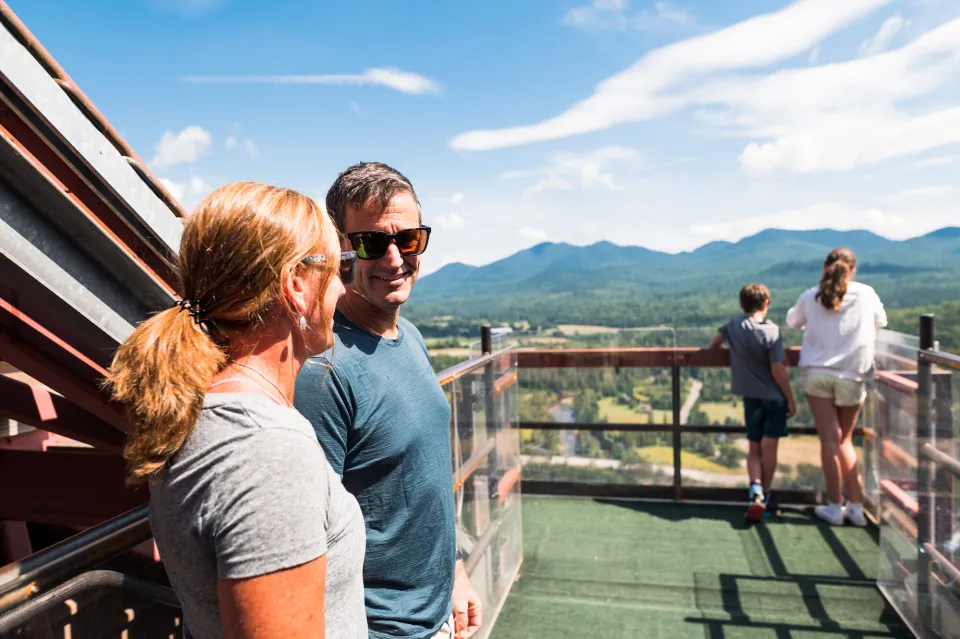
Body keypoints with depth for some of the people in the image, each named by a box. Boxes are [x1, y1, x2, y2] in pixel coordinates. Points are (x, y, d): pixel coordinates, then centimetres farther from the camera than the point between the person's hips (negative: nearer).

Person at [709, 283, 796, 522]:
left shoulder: (735, 324, -2)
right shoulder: (771, 331, -15)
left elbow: (717, 340, 18)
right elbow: (778, 370, -16)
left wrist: (711, 350, 40)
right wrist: (791, 400, -7)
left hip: (750, 396, 4)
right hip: (774, 396, -4)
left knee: (754, 448, 10)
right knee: (769, 447, 3)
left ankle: (755, 487, -11)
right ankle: (765, 497, 10)